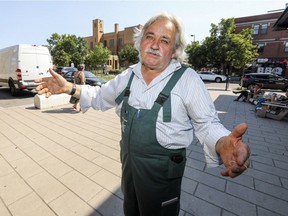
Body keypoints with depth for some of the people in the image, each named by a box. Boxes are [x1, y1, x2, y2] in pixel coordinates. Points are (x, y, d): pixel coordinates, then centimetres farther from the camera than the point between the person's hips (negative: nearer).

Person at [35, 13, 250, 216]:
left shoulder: (188, 79, -17)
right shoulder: (129, 75, -2)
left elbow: (207, 123, -14)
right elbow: (102, 97, 9)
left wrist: (222, 144, -36)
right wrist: (70, 88, -4)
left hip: (162, 169, -4)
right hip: (128, 160, 5)